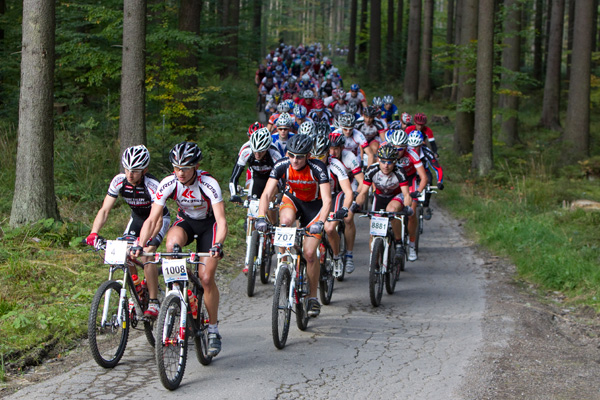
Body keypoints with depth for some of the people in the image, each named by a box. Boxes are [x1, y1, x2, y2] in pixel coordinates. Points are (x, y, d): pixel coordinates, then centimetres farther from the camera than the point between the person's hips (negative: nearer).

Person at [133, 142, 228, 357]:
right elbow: (152, 219, -23)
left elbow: (221, 220, -36)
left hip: (208, 224, -2)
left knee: (206, 278, -12)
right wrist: (140, 245, -38)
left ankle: (213, 330, 4)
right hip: (185, 221, 2)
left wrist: (218, 245, -54)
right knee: (172, 244, -35)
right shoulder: (168, 184, -24)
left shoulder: (209, 184, -31)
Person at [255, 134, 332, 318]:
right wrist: (261, 217, -42)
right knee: (286, 220, -35)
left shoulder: (317, 168, -31)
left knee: (309, 252, -12)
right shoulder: (282, 165, -24)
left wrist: (320, 222, -51)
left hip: (314, 205, -2)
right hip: (292, 199, 2)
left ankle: (313, 297, 4)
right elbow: (267, 194, -27)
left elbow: (327, 200, -35)